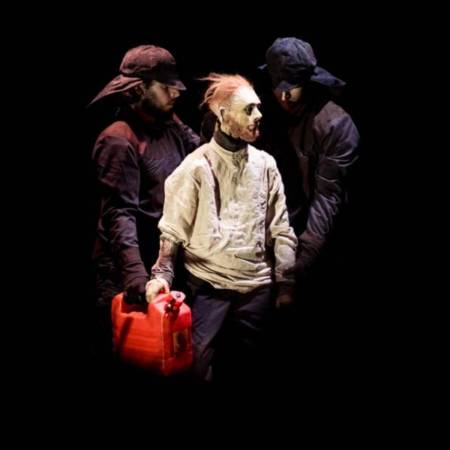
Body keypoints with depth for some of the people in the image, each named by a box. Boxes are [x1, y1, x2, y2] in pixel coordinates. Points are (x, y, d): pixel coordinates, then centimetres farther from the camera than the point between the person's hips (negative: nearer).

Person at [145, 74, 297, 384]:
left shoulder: (265, 164, 4)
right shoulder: (196, 166, -6)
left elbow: (281, 229, 7)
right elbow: (173, 228, -5)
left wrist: (285, 285, 5)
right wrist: (162, 275, -16)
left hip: (258, 286, 3)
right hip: (209, 286, -3)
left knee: (247, 368, 12)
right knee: (199, 368, -1)